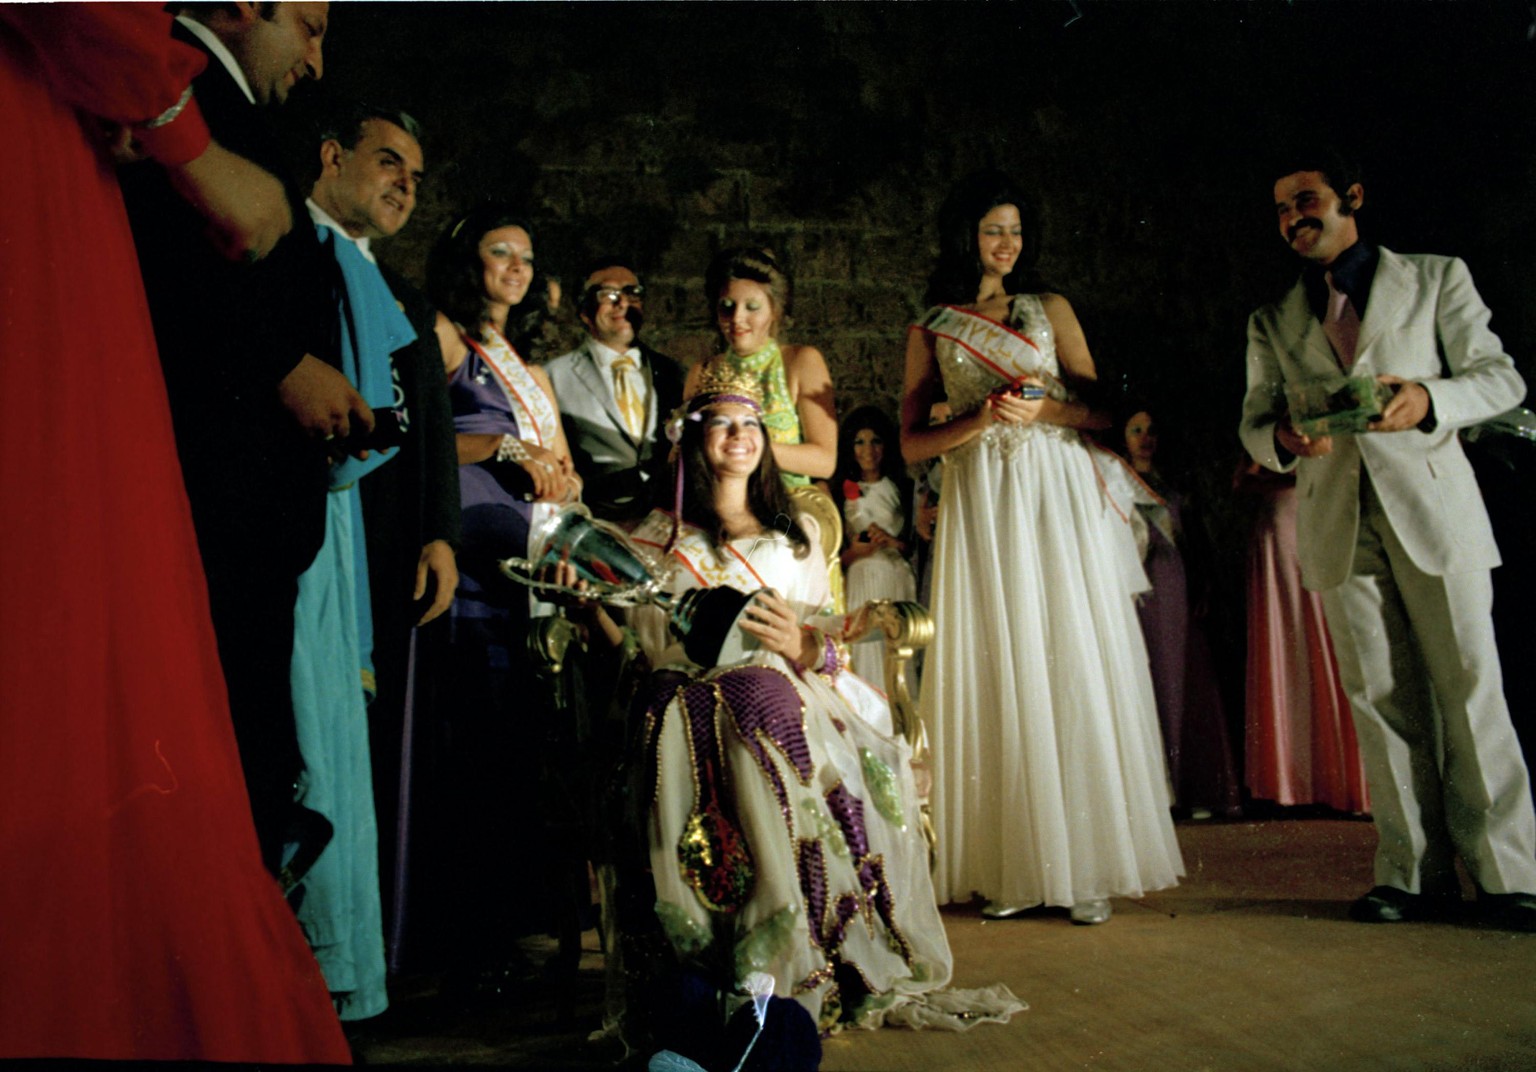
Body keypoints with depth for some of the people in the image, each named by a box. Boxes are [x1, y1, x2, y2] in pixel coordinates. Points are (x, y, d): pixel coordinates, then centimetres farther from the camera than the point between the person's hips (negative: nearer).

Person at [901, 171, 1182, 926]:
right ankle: (1014, 866, 6)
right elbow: (912, 444, 5)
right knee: (998, 672, -1)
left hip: (1058, 498, 0)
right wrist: (981, 421, -10)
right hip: (980, 505, 0)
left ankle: (1085, 865, 4)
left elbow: (1101, 409, 8)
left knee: (1073, 666, -3)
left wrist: (1043, 410, -11)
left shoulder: (1050, 311, 12)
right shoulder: (930, 331, 11)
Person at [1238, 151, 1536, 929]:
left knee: (1469, 685, -5)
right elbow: (1252, 423, 14)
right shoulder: (1272, 323, 18)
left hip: (1433, 508, -2)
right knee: (1381, 699, 1)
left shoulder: (1436, 278, 11)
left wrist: (1429, 398, -16)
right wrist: (1283, 439, -11)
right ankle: (1414, 873, 7)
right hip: (1338, 525, 2)